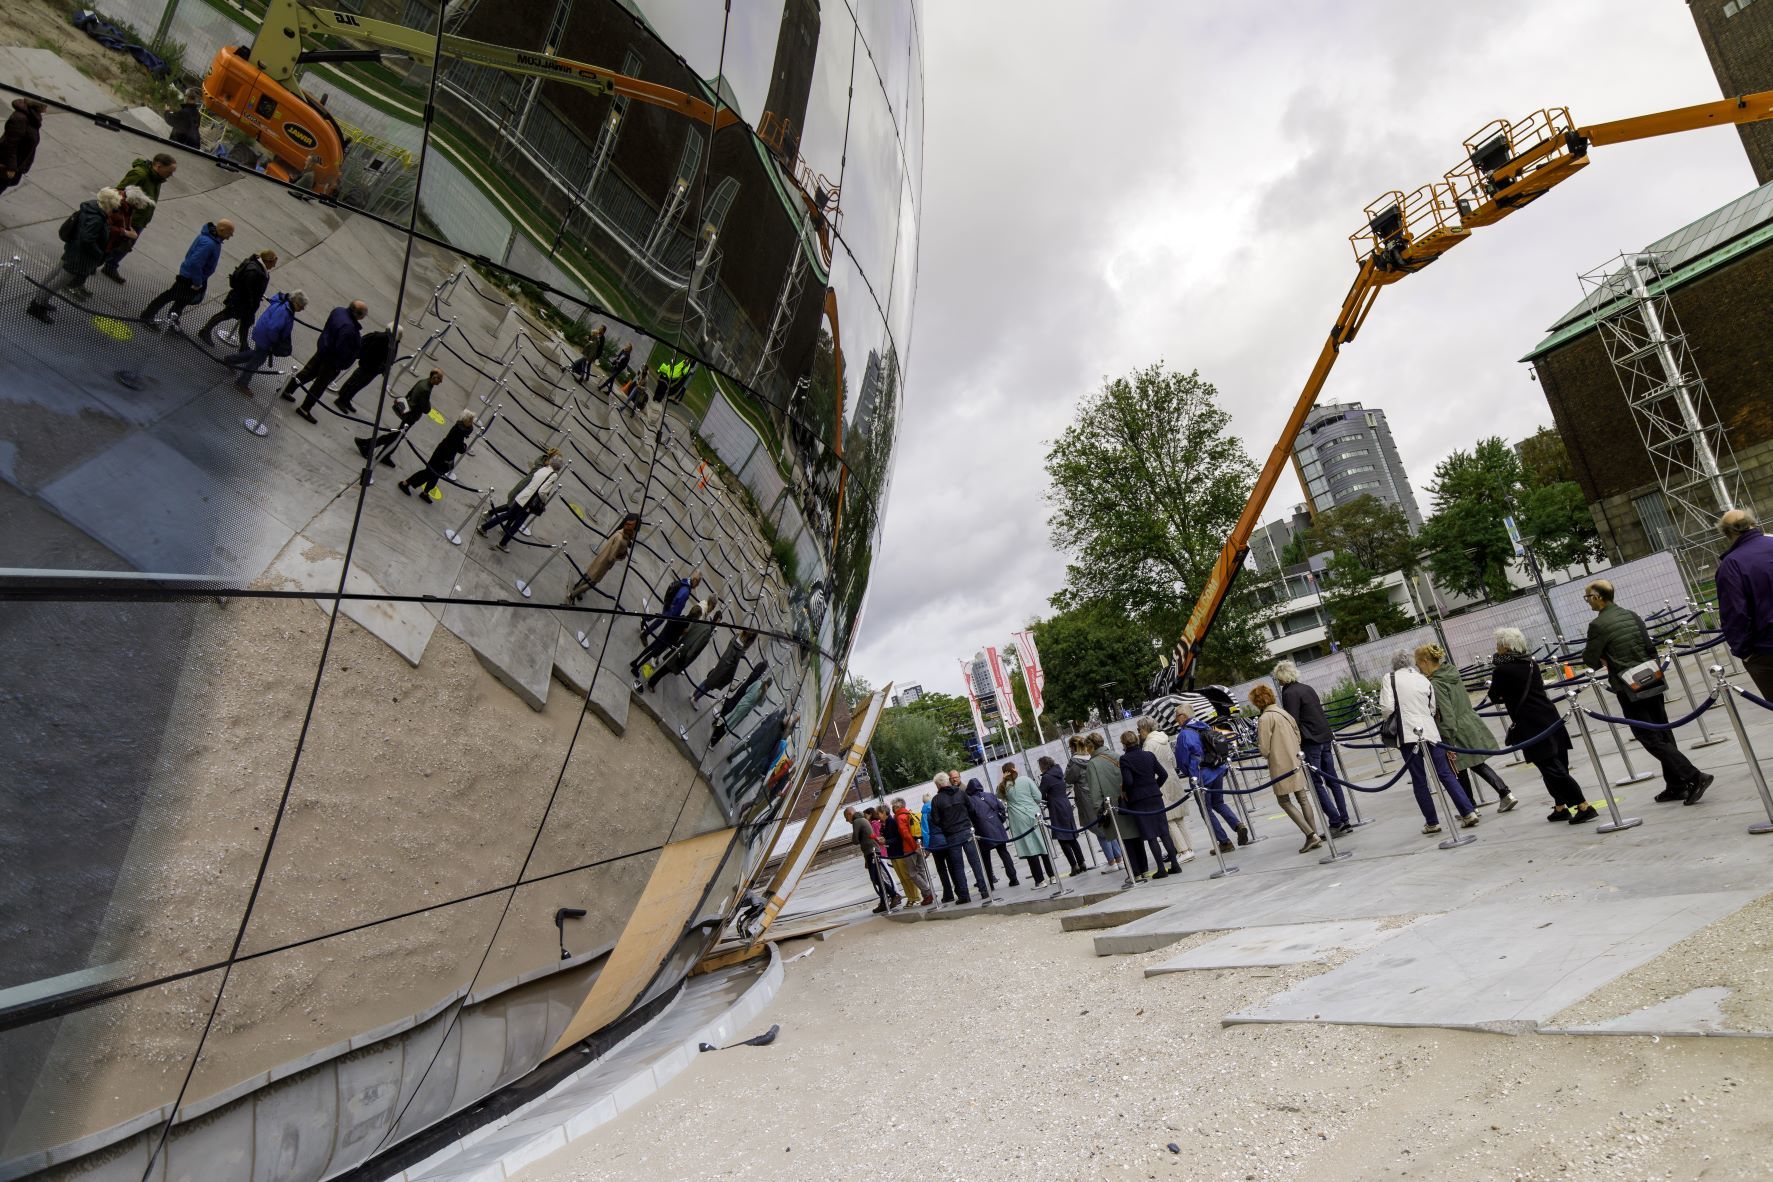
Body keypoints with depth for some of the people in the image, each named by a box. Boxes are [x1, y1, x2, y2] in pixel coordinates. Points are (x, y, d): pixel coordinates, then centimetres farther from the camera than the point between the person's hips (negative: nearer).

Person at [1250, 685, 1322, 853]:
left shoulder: (1264, 719, -16)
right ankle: (1314, 835, 16)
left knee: (1284, 801, 2)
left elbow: (1264, 748, -16)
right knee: (1301, 797, 13)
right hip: (1296, 761, 8)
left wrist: (1268, 755, 4)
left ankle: (1310, 834, -6)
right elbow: (1299, 737, 14)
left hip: (1281, 765, -8)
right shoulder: (1284, 713, 8)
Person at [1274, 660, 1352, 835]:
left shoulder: (1289, 693, -11)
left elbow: (1293, 722, -16)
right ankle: (1344, 821, 14)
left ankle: (1336, 823, -6)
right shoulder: (1307, 688, 14)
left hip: (1310, 742, -8)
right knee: (1332, 780, 12)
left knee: (1317, 783, -3)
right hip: (1326, 738, 8)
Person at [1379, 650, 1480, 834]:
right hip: (1430, 731, 4)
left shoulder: (1389, 679, -2)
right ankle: (1468, 812, 8)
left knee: (1419, 781, 4)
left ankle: (1432, 822, 10)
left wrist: (1384, 715, 11)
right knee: (1445, 774, 12)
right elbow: (1433, 709, 13)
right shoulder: (1424, 680, 12)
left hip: (1408, 734, -4)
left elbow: (1387, 709, -10)